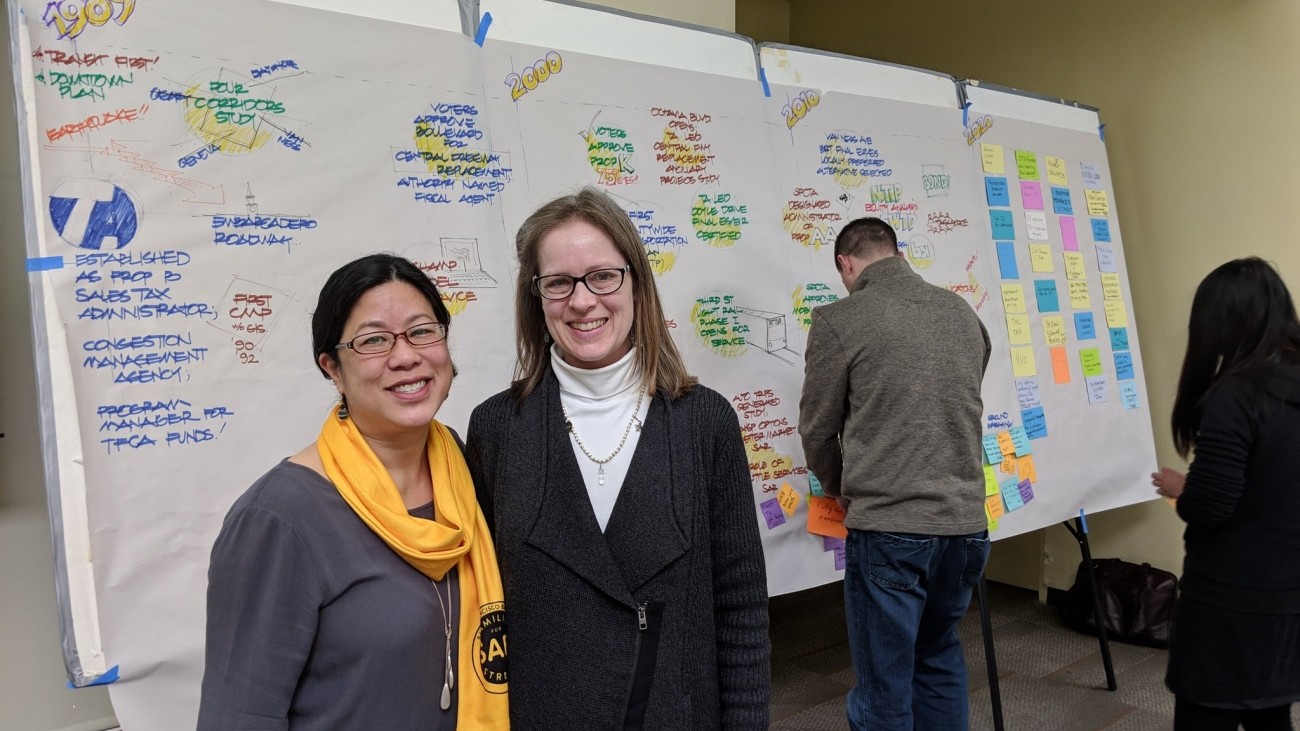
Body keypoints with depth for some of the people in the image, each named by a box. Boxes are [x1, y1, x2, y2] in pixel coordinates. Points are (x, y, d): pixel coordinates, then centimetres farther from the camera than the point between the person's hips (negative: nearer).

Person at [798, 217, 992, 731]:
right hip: (965, 522, 6)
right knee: (939, 659, 24)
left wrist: (840, 489, 19)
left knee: (885, 686, 9)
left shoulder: (838, 320, -7)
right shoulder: (963, 312, 9)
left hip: (888, 529, -6)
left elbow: (818, 429, 0)